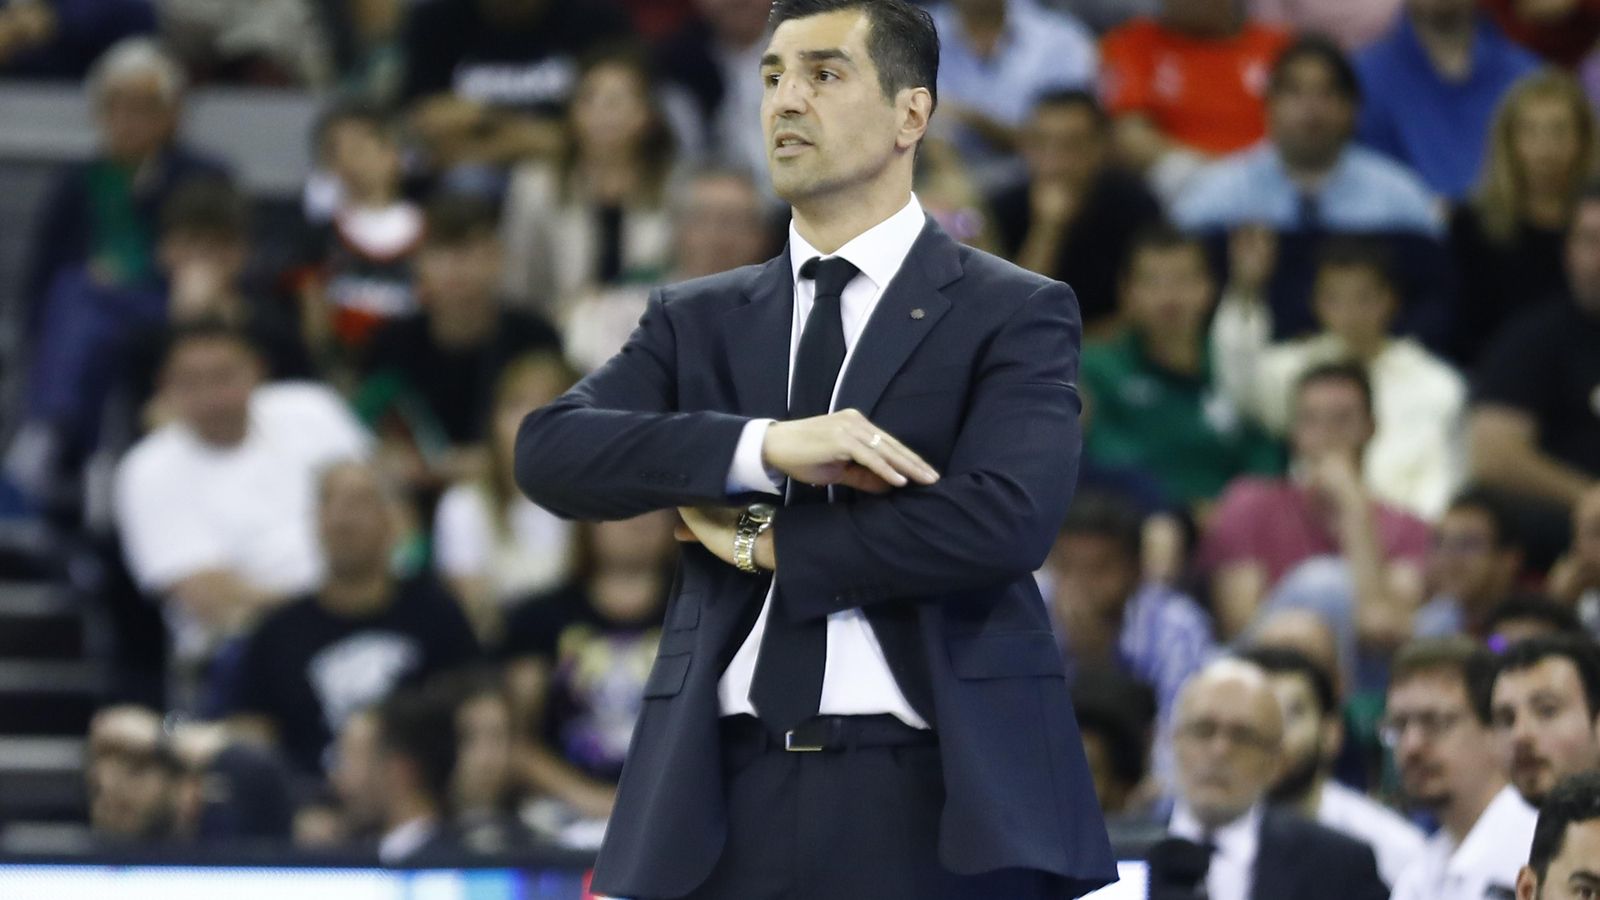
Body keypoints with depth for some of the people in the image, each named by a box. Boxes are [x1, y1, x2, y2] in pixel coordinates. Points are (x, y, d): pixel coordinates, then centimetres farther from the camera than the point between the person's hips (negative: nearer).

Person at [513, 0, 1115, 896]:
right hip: (731, 793, 3)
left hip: (934, 790, -3)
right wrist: (760, 447, -15)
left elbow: (1006, 521, -11)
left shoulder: (1015, 314, 5)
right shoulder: (699, 320, 16)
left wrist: (773, 545, -4)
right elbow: (550, 450, 0)